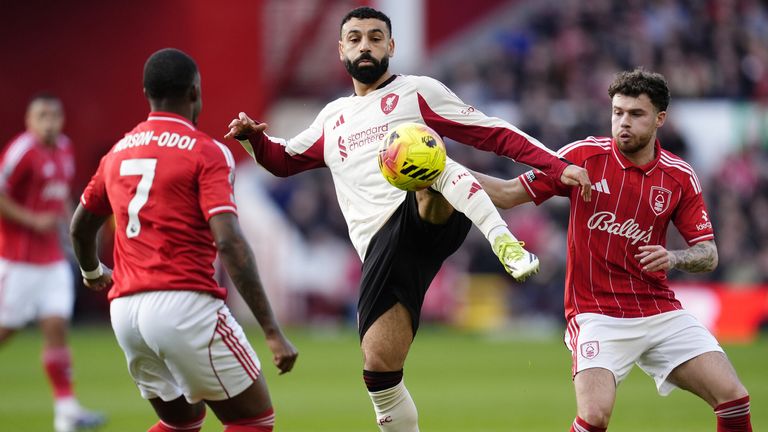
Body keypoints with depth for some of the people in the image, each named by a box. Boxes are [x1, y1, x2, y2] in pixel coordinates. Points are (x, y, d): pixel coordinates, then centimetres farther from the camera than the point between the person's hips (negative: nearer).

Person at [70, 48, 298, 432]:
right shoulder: (206, 152, -5)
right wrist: (272, 331, -18)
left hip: (125, 311, 7)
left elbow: (80, 227, 29)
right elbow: (229, 243, -16)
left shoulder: (118, 153, 15)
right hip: (183, 303, -7)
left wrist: (93, 273, 51)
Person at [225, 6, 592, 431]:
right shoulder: (333, 118, 28)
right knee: (378, 368, -6)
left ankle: (505, 244, -47)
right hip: (383, 247, 4)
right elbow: (284, 159, 41)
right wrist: (253, 138, 18)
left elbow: (495, 134, 8)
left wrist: (558, 167, -3)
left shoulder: (418, 92, 13)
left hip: (431, 219, -4)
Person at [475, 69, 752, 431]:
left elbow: (708, 254, 5)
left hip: (660, 312, 3)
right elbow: (509, 194, -2)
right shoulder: (585, 156, -5)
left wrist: (673, 258, -17)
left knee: (734, 398, -7)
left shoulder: (679, 177, 2)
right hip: (598, 315, -3)